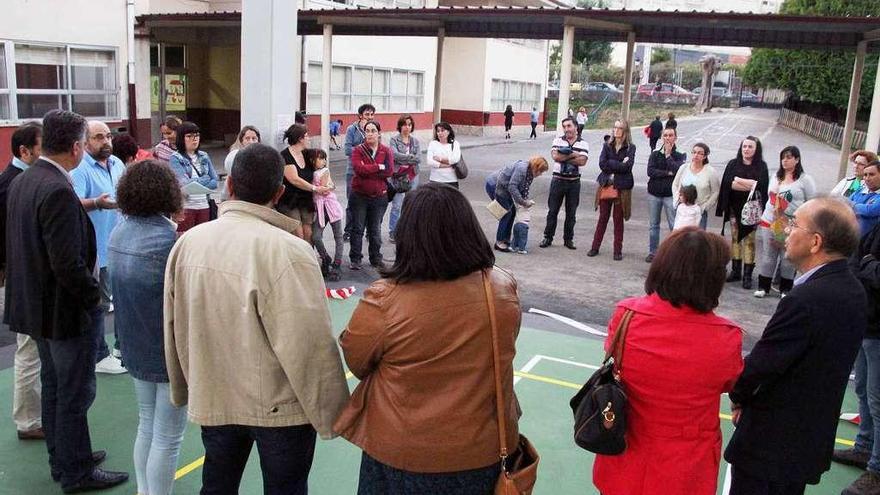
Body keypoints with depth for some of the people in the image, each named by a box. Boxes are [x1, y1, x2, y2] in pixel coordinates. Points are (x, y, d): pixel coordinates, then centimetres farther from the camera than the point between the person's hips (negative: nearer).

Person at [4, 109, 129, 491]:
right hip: (67, 308, -10)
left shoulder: (22, 181, 4)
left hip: (36, 303, 10)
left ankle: (62, 459, 35)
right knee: (75, 393, 4)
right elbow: (68, 265, -27)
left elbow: (21, 244, 12)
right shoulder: (58, 191, -25)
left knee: (53, 385, 20)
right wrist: (95, 296, -14)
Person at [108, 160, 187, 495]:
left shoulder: (120, 231, 1)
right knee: (167, 437, 7)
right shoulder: (170, 240, -24)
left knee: (146, 425, 24)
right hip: (170, 353, -8)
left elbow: (123, 285, 8)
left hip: (135, 348, 8)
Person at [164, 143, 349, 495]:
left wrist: (184, 390, 18)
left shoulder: (188, 242, -6)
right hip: (280, 406, -5)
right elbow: (311, 344, -23)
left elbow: (175, 328, 4)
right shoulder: (287, 251, -24)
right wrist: (332, 412, -11)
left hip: (213, 400, 5)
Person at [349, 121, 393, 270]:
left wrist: (367, 169, -15)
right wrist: (378, 167, -16)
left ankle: (376, 259, 23)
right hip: (359, 195, -1)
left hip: (379, 196, 1)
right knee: (358, 228, 5)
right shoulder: (358, 150, -3)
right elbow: (359, 168, -19)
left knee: (375, 229, 11)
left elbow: (389, 171, -13)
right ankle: (355, 259, 14)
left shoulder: (386, 151, 1)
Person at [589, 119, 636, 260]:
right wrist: (619, 165, -13)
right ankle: (595, 247, 17)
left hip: (622, 188, -2)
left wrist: (611, 165, -11)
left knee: (619, 220, 6)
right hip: (606, 185, 2)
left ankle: (618, 250, 14)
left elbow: (627, 166, -15)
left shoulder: (630, 148, -1)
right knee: (603, 218, 9)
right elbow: (602, 164, -8)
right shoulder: (607, 146, 7)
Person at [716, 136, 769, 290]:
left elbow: (761, 185, -14)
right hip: (735, 208, 3)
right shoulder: (733, 164, 6)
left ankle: (747, 275, 0)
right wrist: (750, 185, -13)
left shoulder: (761, 166, 1)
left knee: (749, 240, -3)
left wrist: (738, 180, -13)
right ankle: (736, 271, 17)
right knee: (735, 238, 8)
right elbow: (727, 183, -9)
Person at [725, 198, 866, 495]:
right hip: (813, 437, 8)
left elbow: (761, 364, -22)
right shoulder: (852, 290, 1)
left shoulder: (805, 300, -29)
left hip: (771, 443, -8)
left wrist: (738, 397, -1)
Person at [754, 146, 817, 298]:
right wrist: (764, 217, 16)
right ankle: (763, 287, 14)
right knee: (767, 256, 7)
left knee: (788, 258, 2)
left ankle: (786, 289, 13)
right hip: (769, 222, 4)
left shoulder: (805, 179, -3)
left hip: (791, 225, -4)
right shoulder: (776, 177, 13)